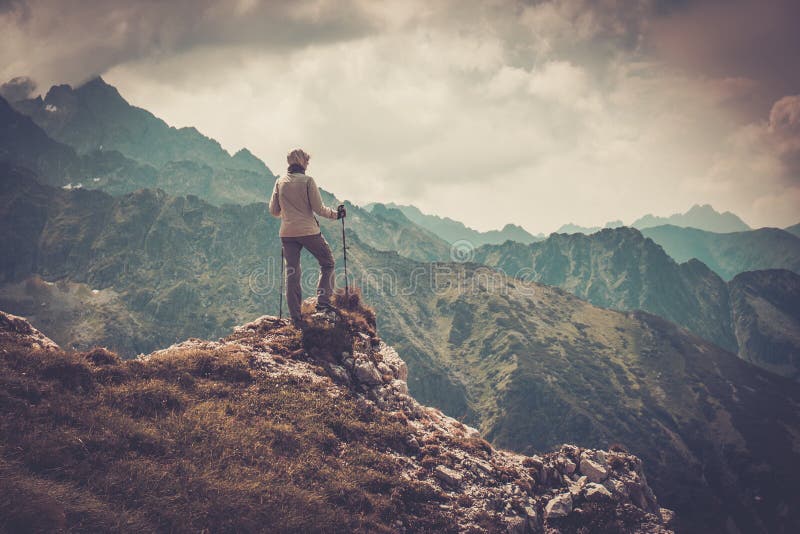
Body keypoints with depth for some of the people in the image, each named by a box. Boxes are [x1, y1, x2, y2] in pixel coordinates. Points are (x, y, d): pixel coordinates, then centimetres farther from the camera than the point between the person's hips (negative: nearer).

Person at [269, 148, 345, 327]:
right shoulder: (307, 181, -7)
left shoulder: (280, 182, 5)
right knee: (327, 263, 14)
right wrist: (335, 214, 7)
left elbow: (273, 210, 8)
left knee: (292, 272, 7)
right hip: (308, 231, -4)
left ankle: (296, 317, 5)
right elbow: (318, 208, -9)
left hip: (287, 233, 4)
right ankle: (323, 302, 0)